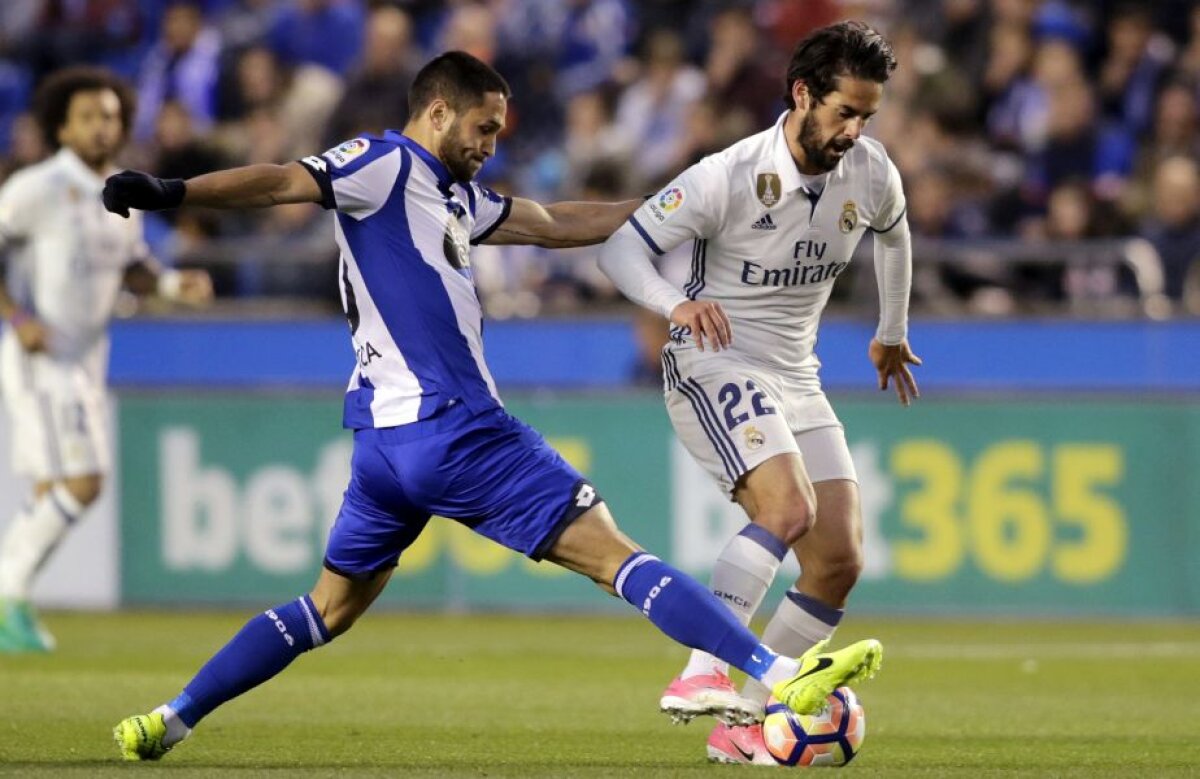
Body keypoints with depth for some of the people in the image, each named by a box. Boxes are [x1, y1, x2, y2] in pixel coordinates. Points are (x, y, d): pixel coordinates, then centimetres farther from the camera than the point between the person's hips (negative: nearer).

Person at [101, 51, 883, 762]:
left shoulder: (456, 196, 21)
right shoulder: (386, 163, -5)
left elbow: (555, 224, 29)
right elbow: (284, 181, -17)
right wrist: (171, 193, -32)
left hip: (387, 440, 10)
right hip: (453, 430, -10)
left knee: (330, 609, 17)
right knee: (612, 553, -12)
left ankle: (170, 720, 13)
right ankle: (781, 676, -16)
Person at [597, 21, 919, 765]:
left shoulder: (871, 174, 0)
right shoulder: (728, 176, -17)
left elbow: (893, 232, 24)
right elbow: (623, 246, -16)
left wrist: (893, 332, 34)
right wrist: (677, 304, -35)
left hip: (797, 379, 7)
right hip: (716, 365, -7)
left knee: (841, 560, -4)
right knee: (789, 508, -31)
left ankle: (745, 723, 4)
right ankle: (702, 675, -35)